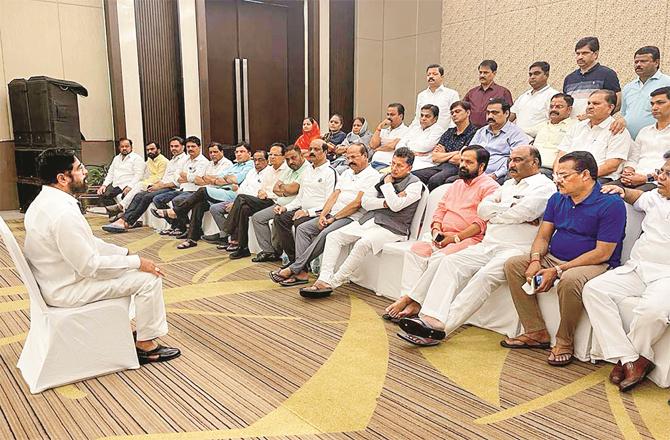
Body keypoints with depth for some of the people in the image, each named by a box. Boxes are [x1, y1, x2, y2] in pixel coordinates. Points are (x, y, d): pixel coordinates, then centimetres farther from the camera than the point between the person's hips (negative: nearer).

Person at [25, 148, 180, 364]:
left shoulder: (45, 201, 4)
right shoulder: (63, 213, -29)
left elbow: (87, 242, 11)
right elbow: (90, 266, -25)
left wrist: (126, 252, 7)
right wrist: (137, 262, -16)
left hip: (58, 278, 10)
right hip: (68, 290, -10)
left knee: (129, 266, 22)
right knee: (148, 278, -8)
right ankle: (146, 345, 7)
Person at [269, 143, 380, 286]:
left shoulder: (372, 176, -5)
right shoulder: (346, 174, 22)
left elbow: (357, 203, -13)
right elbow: (334, 196, 14)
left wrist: (334, 218, -11)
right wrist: (323, 215, -2)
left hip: (351, 218, -8)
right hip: (333, 215, 8)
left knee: (325, 234, -32)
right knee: (302, 228, -8)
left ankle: (293, 269, -24)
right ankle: (301, 273, -14)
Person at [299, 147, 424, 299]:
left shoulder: (415, 184, -2)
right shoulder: (384, 178, 18)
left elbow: (395, 206, -17)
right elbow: (365, 202, 10)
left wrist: (387, 184, -3)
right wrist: (385, 202, -8)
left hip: (392, 227, -7)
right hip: (370, 219, 7)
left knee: (363, 244, -34)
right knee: (333, 236, -9)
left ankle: (333, 282, -25)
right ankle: (324, 279, -20)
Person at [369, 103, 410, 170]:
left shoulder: (405, 131, 1)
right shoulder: (384, 130, 22)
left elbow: (392, 146, -10)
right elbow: (373, 145, 9)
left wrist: (378, 149, 6)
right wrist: (379, 128, 5)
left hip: (386, 164, -6)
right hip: (373, 162, 6)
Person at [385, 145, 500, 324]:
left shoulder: (490, 187, -1)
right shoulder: (456, 184, 26)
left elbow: (483, 222, -11)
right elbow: (440, 208, 21)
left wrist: (456, 237, -16)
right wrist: (436, 229, 1)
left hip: (468, 238, -7)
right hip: (442, 235, 7)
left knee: (438, 258, -31)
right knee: (416, 250, -19)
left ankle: (409, 299, -26)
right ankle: (408, 300, -26)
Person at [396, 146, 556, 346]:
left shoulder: (544, 186, 5)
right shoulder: (509, 184, 28)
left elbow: (525, 212, -14)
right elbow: (482, 209, 15)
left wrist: (496, 213, 2)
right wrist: (510, 209, 0)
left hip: (517, 250, -7)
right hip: (488, 245, 7)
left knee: (484, 275, -32)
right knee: (450, 262, -16)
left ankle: (440, 328, -38)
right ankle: (431, 318, -30)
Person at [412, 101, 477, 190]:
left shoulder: (473, 133, 0)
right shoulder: (449, 132, 23)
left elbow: (458, 160, -10)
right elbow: (435, 157, 13)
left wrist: (443, 155, 8)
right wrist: (453, 153, 2)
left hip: (456, 169, -7)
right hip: (441, 167, 7)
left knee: (434, 180, -35)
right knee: (412, 175, -17)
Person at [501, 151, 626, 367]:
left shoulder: (611, 204, -13)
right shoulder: (557, 199, 9)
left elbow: (603, 254, -18)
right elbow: (543, 236, 10)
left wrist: (557, 271, -21)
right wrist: (536, 261, -14)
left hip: (595, 265, -7)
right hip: (554, 258, 7)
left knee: (569, 280, -38)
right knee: (513, 264, -10)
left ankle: (564, 342, -13)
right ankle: (536, 333, -9)